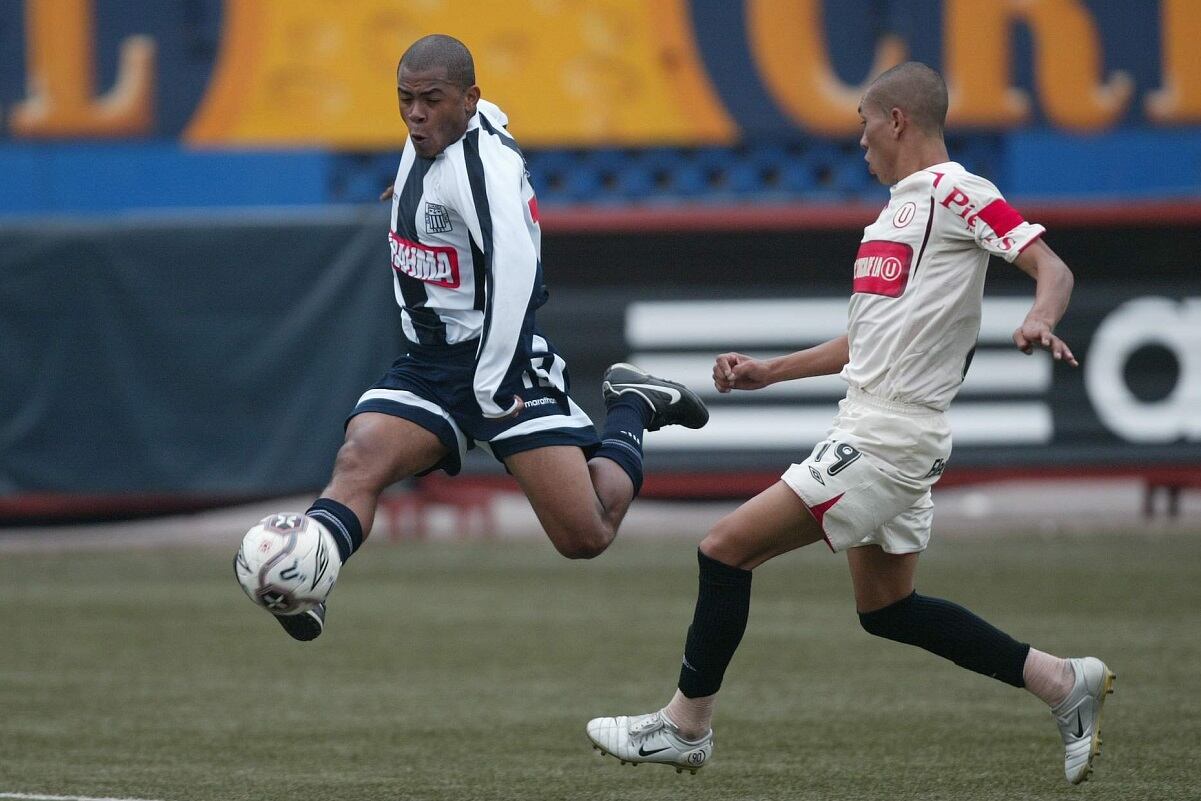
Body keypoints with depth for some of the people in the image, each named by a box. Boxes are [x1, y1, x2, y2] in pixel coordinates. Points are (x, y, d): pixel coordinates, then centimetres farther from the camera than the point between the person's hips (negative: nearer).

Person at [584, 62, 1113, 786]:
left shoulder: (955, 193, -10)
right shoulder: (898, 210, 19)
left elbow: (1053, 269, -19)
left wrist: (1039, 321, -40)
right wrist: (767, 372, 25)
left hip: (887, 438, -10)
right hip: (872, 428, 10)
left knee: (726, 549, -8)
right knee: (885, 607, 16)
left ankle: (685, 725, 1)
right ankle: (1063, 681, 18)